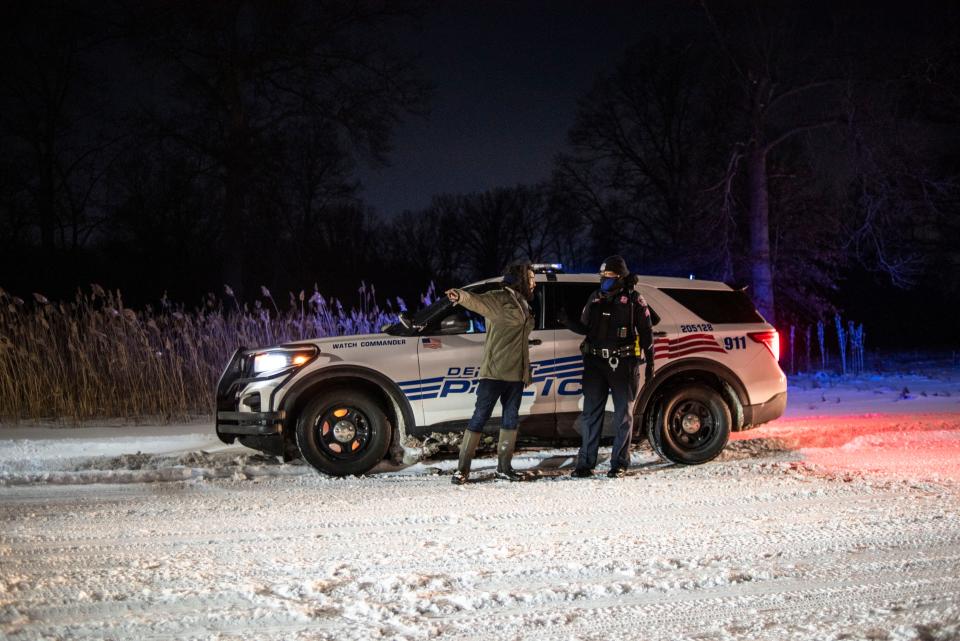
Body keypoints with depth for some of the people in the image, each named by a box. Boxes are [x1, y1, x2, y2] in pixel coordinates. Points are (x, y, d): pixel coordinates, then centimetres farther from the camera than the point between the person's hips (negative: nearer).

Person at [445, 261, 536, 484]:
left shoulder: (523, 305, 18)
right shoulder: (499, 299, -7)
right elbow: (477, 300, -28)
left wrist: (527, 372, 19)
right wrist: (460, 296, -51)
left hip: (516, 373, 8)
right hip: (494, 371, -8)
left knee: (511, 419, 9)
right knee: (480, 416, -7)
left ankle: (504, 467, 17)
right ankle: (462, 469, -5)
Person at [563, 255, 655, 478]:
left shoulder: (634, 299, -2)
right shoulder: (595, 298, 11)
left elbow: (646, 334, 0)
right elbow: (585, 328, 16)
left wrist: (650, 364, -3)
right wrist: (567, 322, -3)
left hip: (624, 364, -4)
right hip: (596, 362, 4)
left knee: (623, 416, 3)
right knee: (590, 414, 2)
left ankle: (619, 464, 10)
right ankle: (585, 463, 6)